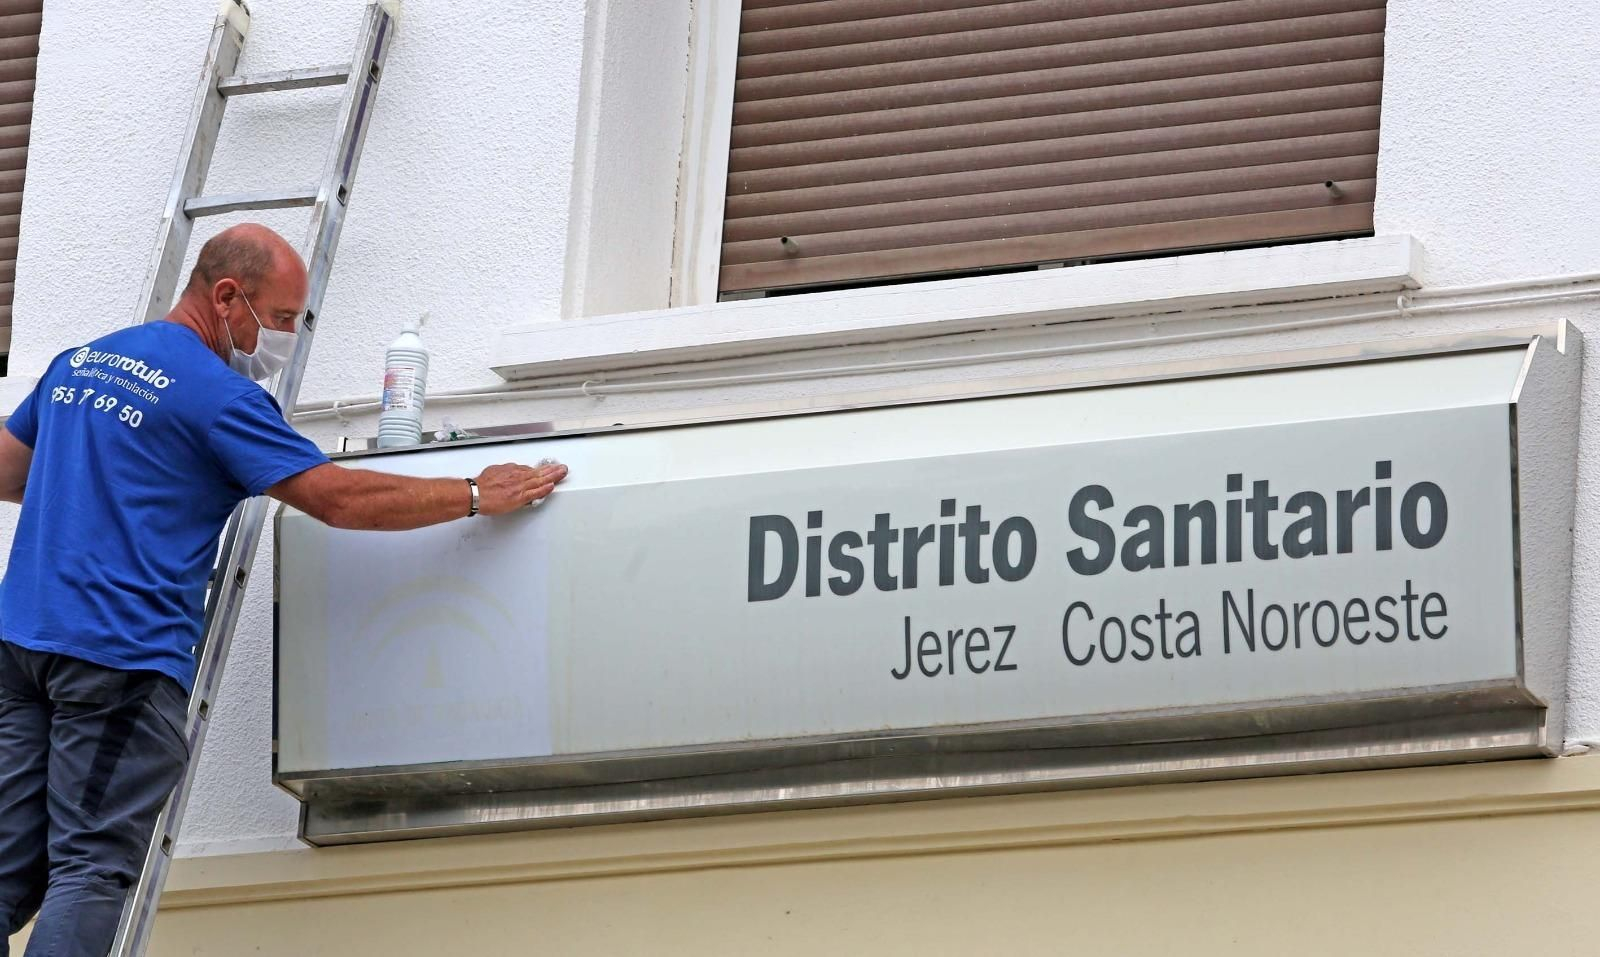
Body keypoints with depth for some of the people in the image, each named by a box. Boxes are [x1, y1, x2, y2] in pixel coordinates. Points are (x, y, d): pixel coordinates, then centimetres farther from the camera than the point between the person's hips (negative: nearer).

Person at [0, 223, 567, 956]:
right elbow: (339, 499, -10)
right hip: (119, 653, -7)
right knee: (94, 871, -8)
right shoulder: (216, 392, -7)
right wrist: (478, 497, -1)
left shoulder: (75, 364, 17)